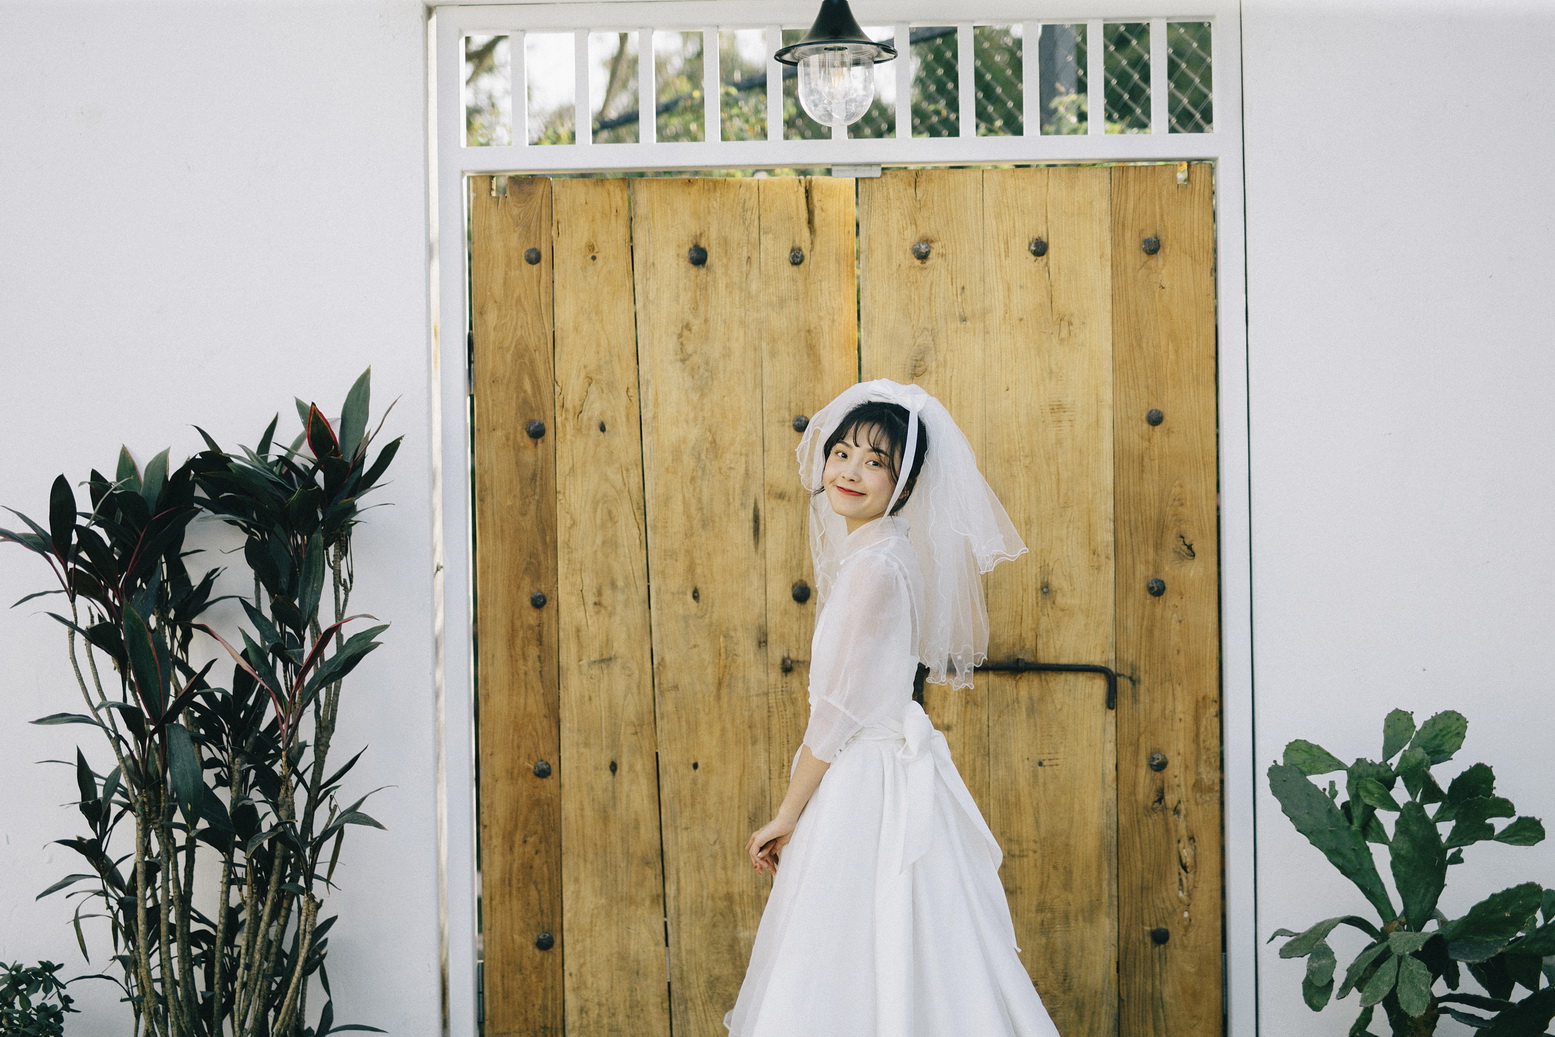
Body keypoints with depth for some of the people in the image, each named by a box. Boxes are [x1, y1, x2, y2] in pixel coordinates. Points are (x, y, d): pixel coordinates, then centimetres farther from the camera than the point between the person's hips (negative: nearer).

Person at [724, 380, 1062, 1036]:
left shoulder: (876, 564, -19)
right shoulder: (888, 551, 11)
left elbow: (840, 712, -18)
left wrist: (788, 816, -10)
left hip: (866, 788, -10)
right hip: (877, 771, 10)